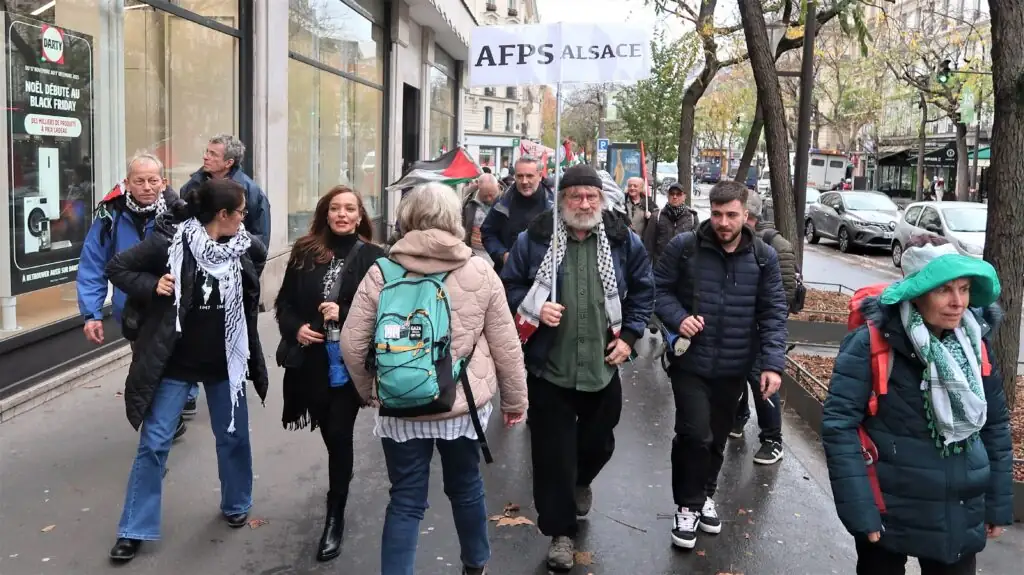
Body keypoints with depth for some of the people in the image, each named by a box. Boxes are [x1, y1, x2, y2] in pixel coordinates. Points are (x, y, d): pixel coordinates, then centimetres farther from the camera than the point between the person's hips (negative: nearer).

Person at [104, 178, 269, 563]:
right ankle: (135, 530, 15)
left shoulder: (245, 247, -6)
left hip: (225, 360, 4)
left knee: (233, 436, 15)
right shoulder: (170, 241, -16)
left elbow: (261, 258, 17)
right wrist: (152, 286, -20)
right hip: (174, 362, -3)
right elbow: (117, 268, -6)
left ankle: (236, 505, 38)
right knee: (153, 443, 2)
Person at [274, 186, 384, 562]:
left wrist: (344, 315, -19)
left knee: (339, 435, -2)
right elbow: (284, 301, 9)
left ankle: (335, 516, 13)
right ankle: (339, 487, 46)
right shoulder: (305, 252, 5)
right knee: (329, 434, 18)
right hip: (310, 361, 4)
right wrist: (295, 329, -8)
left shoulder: (372, 257, -5)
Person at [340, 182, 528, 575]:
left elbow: (352, 343, -3)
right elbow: (506, 346, -3)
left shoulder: (381, 273, -7)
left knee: (405, 501, 10)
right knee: (465, 487, 22)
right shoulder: (481, 272, -7)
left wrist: (369, 390, 14)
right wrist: (515, 399, 10)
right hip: (463, 403, 1)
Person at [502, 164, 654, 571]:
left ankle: (581, 481, 54)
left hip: (603, 367, 2)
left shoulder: (623, 241, 0)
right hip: (548, 368, -2)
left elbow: (643, 290, 10)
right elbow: (509, 286, 3)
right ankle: (560, 531, 20)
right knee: (552, 453, 3)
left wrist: (629, 335, 2)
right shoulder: (534, 239, -6)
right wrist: (534, 308, -15)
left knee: (599, 442, 20)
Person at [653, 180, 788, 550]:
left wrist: (773, 363, -12)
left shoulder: (764, 257, -2)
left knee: (717, 438, 16)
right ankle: (688, 505, 14)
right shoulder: (684, 247, -7)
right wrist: (678, 318, -19)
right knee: (695, 434, -9)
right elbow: (659, 289, 1)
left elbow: (773, 314, -2)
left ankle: (706, 495, 41)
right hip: (690, 362, -2)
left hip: (734, 368, 3)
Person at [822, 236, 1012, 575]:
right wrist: (859, 508, -20)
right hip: (888, 514, -4)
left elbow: (996, 425, 8)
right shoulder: (872, 343, -17)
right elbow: (839, 424, -18)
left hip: (961, 518, 4)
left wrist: (999, 504, 10)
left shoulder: (976, 342, 0)